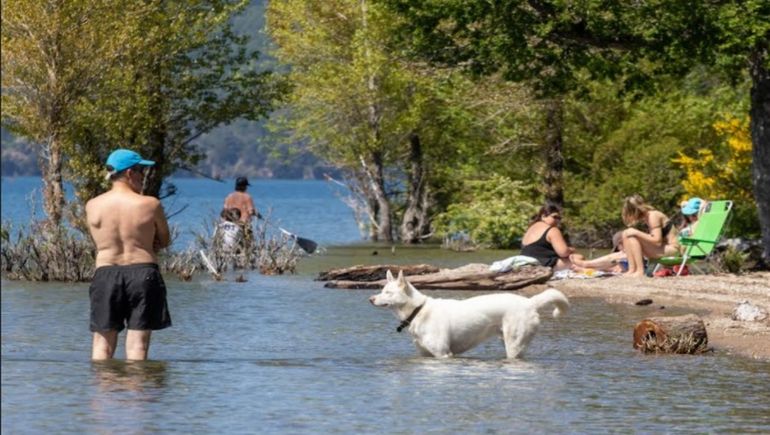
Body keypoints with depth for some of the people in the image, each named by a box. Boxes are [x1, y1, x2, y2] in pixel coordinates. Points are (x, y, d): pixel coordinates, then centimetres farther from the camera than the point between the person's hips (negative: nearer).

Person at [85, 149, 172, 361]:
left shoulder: (92, 206, 1)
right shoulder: (151, 205, -6)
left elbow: (100, 242, 10)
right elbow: (164, 241, 6)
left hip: (105, 273, 2)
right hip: (143, 272, -2)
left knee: (103, 343, 8)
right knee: (138, 343, 2)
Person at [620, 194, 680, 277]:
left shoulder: (653, 216, -17)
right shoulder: (647, 216, 10)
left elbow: (657, 241, -24)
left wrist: (636, 233, -20)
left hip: (671, 249, -9)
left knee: (632, 237, -20)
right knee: (626, 234, 4)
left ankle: (640, 271, -16)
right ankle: (632, 270, -3)